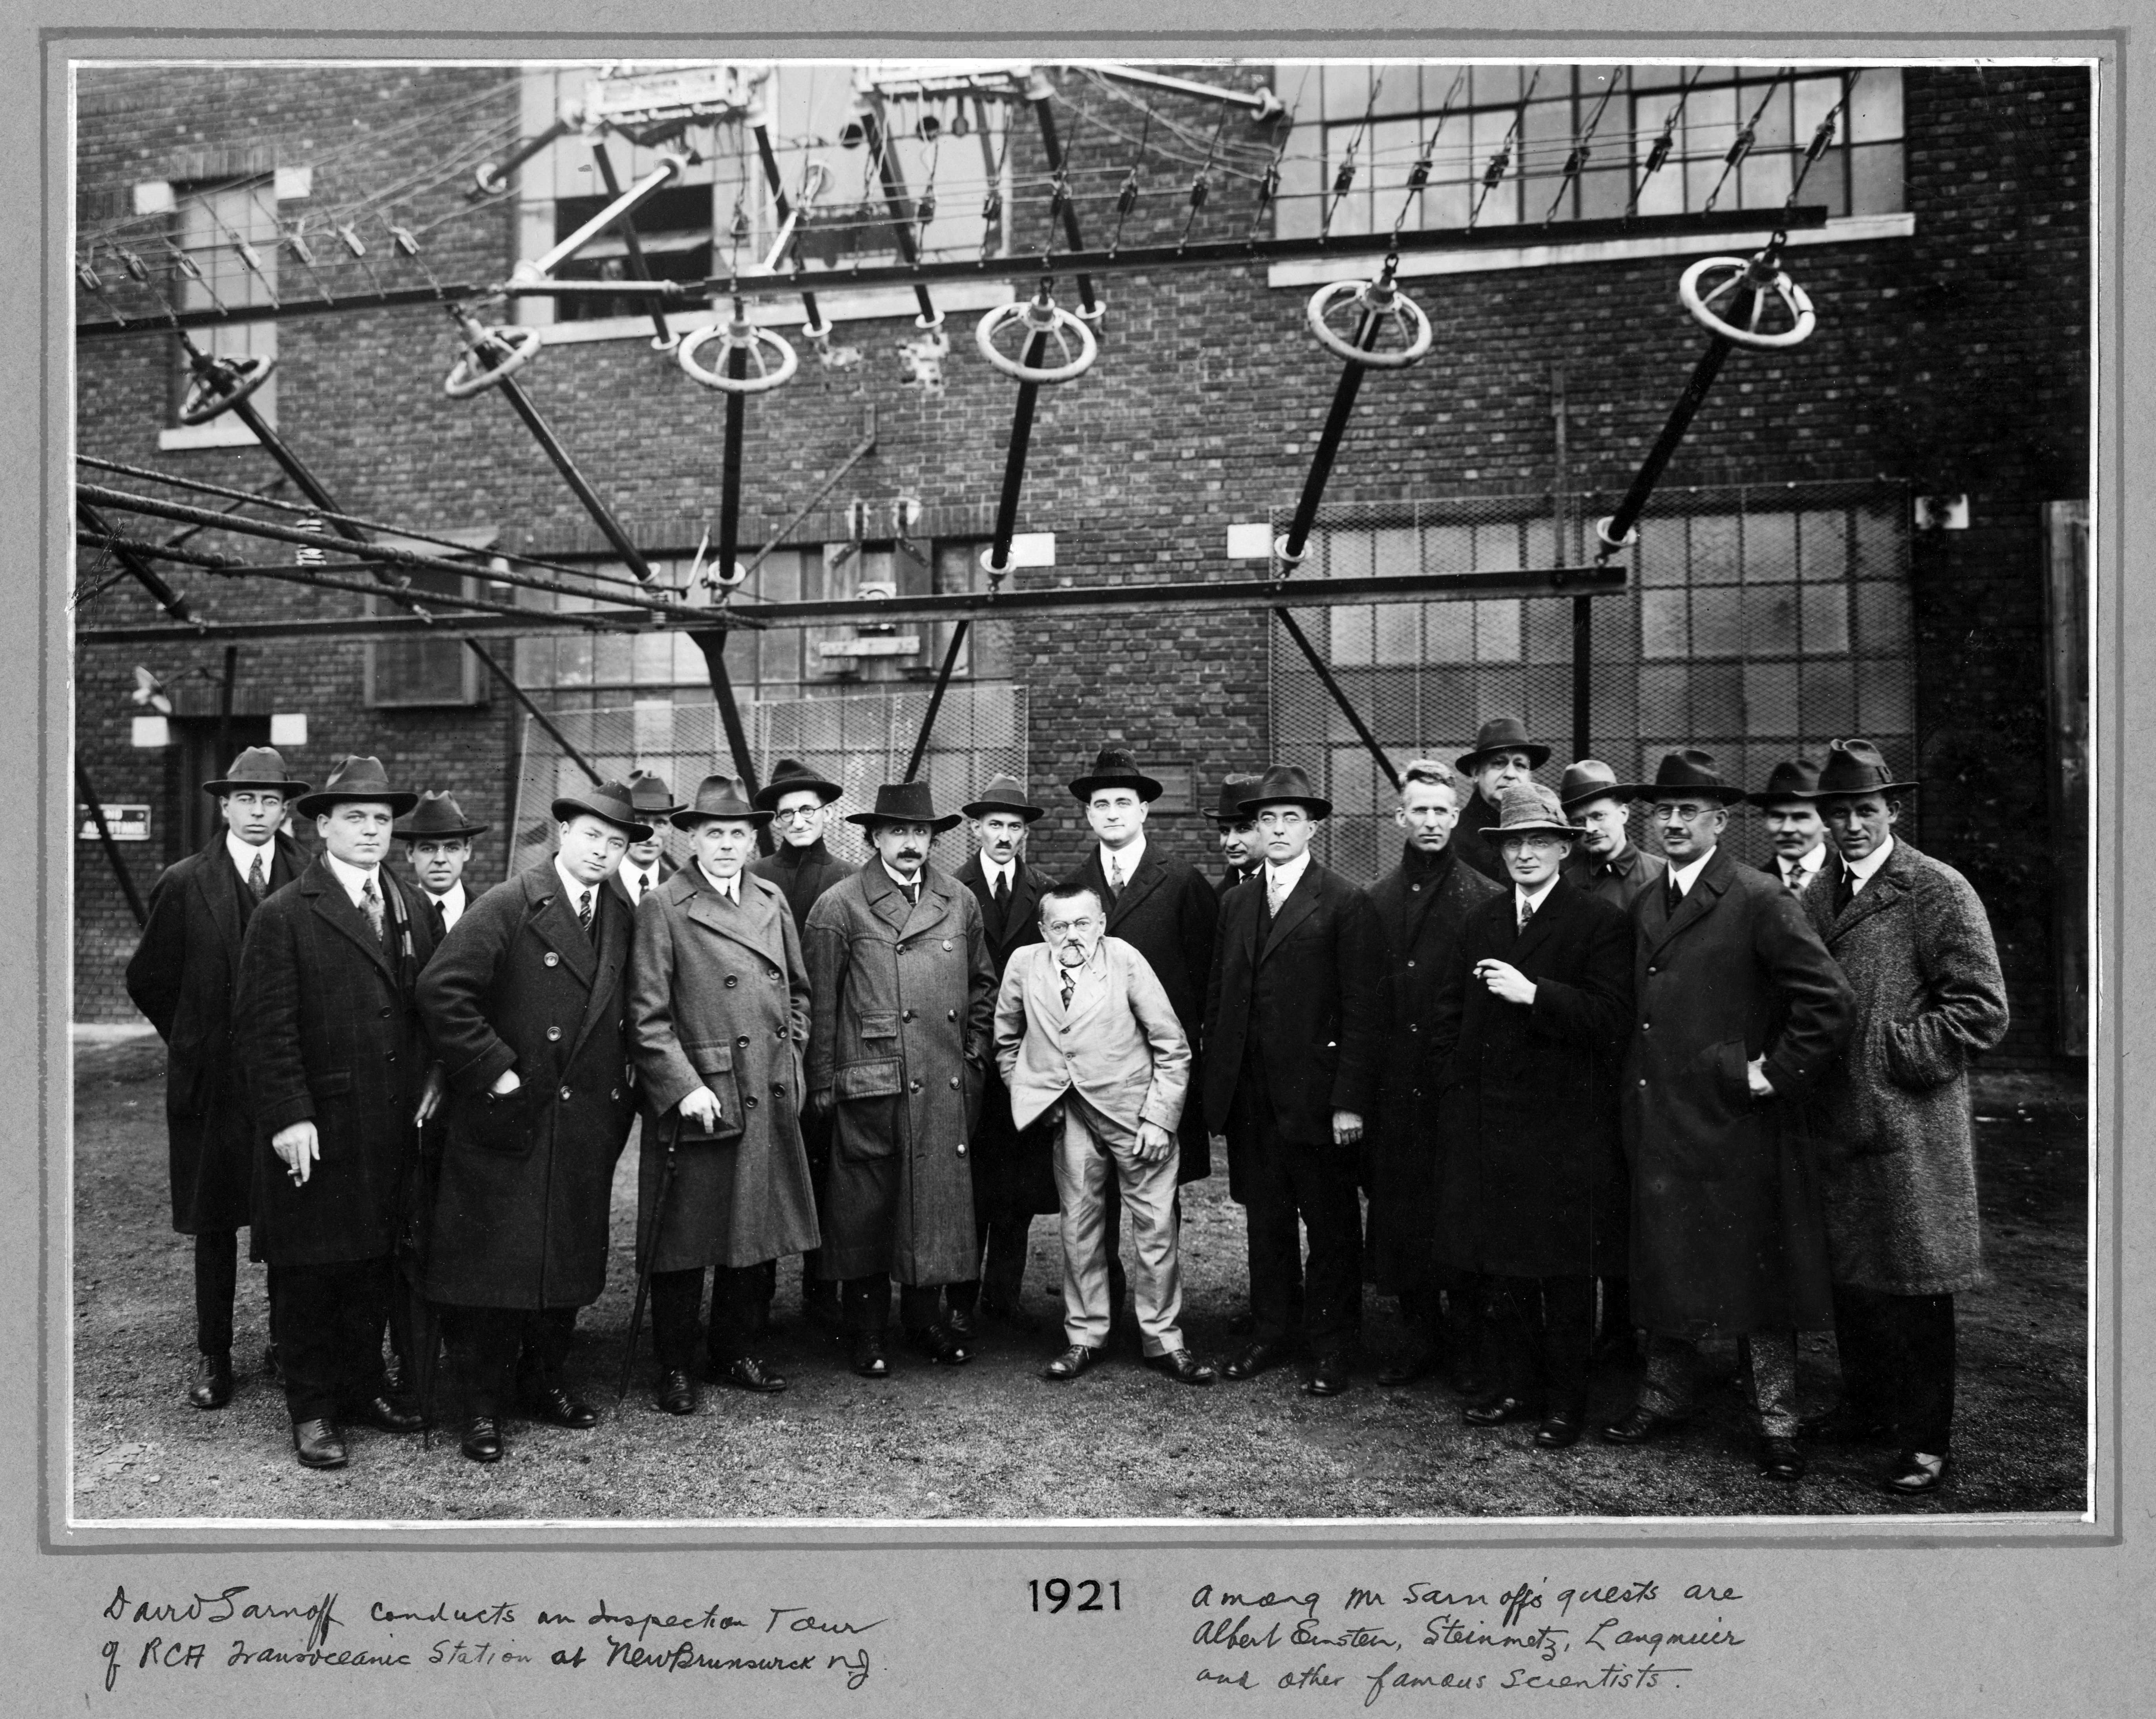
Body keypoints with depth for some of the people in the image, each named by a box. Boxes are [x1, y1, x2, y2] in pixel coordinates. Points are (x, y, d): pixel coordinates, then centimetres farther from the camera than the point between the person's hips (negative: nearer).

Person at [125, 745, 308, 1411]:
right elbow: (147, 980, 9)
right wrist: (197, 1040, 9)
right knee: (213, 1223, 7)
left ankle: (289, 1337, 22)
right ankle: (213, 1356, 18)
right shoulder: (183, 884, -1)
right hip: (212, 1079, 0)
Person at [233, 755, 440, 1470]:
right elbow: (265, 1026, -11)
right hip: (317, 1131, -5)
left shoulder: (410, 909, 11)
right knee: (309, 1272, 6)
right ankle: (312, 1411, 18)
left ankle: (363, 1386, 30)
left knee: (374, 1264, 15)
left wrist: (432, 1077, 3)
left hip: (392, 1127, 5)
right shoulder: (284, 916, -7)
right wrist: (288, 1118, -15)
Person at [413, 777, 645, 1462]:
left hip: (587, 1124, 6)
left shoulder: (621, 919, 10)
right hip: (507, 1120, -6)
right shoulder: (507, 906, -9)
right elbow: (441, 990, -17)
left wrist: (621, 1085, 8)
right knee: (491, 1264, 1)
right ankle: (482, 1405, 14)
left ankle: (547, 1382, 29)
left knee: (571, 1261, 13)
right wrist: (494, 1071, -17)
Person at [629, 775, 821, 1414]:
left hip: (770, 1102, 5)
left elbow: (798, 991, 19)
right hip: (697, 1102, -5)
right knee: (684, 1242, 5)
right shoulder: (663, 908, -6)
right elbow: (648, 1016, -9)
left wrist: (792, 1057, 11)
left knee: (757, 1239, 14)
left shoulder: (772, 900, 11)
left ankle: (739, 1353, 29)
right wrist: (684, 1087, -16)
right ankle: (676, 1368, 20)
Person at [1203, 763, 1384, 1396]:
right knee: (1265, 1221, 14)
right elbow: (1218, 996, 13)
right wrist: (1219, 1080, 6)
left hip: (1318, 1099, -5)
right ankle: (1270, 1333, 28)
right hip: (1251, 1099, 5)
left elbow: (1361, 1009, -10)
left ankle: (1330, 1348, 19)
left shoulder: (1346, 904, -6)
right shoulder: (1236, 903, 12)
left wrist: (1350, 1100, -14)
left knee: (1331, 1225, 7)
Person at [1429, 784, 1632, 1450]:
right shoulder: (1480, 921, 13)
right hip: (1487, 1121, 5)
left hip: (1566, 1127, -5)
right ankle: (1516, 1386, 26)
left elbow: (1611, 1018, -14)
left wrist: (1534, 993, -22)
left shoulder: (1601, 922, -4)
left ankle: (1566, 1401, 18)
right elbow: (1449, 1015, 17)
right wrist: (1456, 1089, 8)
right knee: (1502, 1268, 12)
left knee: (1566, 1273, 5)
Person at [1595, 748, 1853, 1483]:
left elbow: (1829, 1002, -15)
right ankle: (1666, 1393, 31)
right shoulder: (1643, 906, 12)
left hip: (1736, 1127, -6)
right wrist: (1637, 1101, 11)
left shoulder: (1761, 901, -10)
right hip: (1658, 1126, 6)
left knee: (1754, 1276, 5)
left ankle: (1777, 1425, 17)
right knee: (1664, 1268, 15)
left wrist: (1775, 1074, -13)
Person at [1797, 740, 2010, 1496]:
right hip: (1837, 1123, 7)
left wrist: (1896, 1055, -15)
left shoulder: (1938, 890, -10)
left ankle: (1926, 1440, 15)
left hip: (1908, 1127, -6)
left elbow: (1982, 1010, -13)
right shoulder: (1817, 897, 12)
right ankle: (1865, 1407, 32)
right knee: (1849, 1277, 17)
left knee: (1912, 1288, 2)